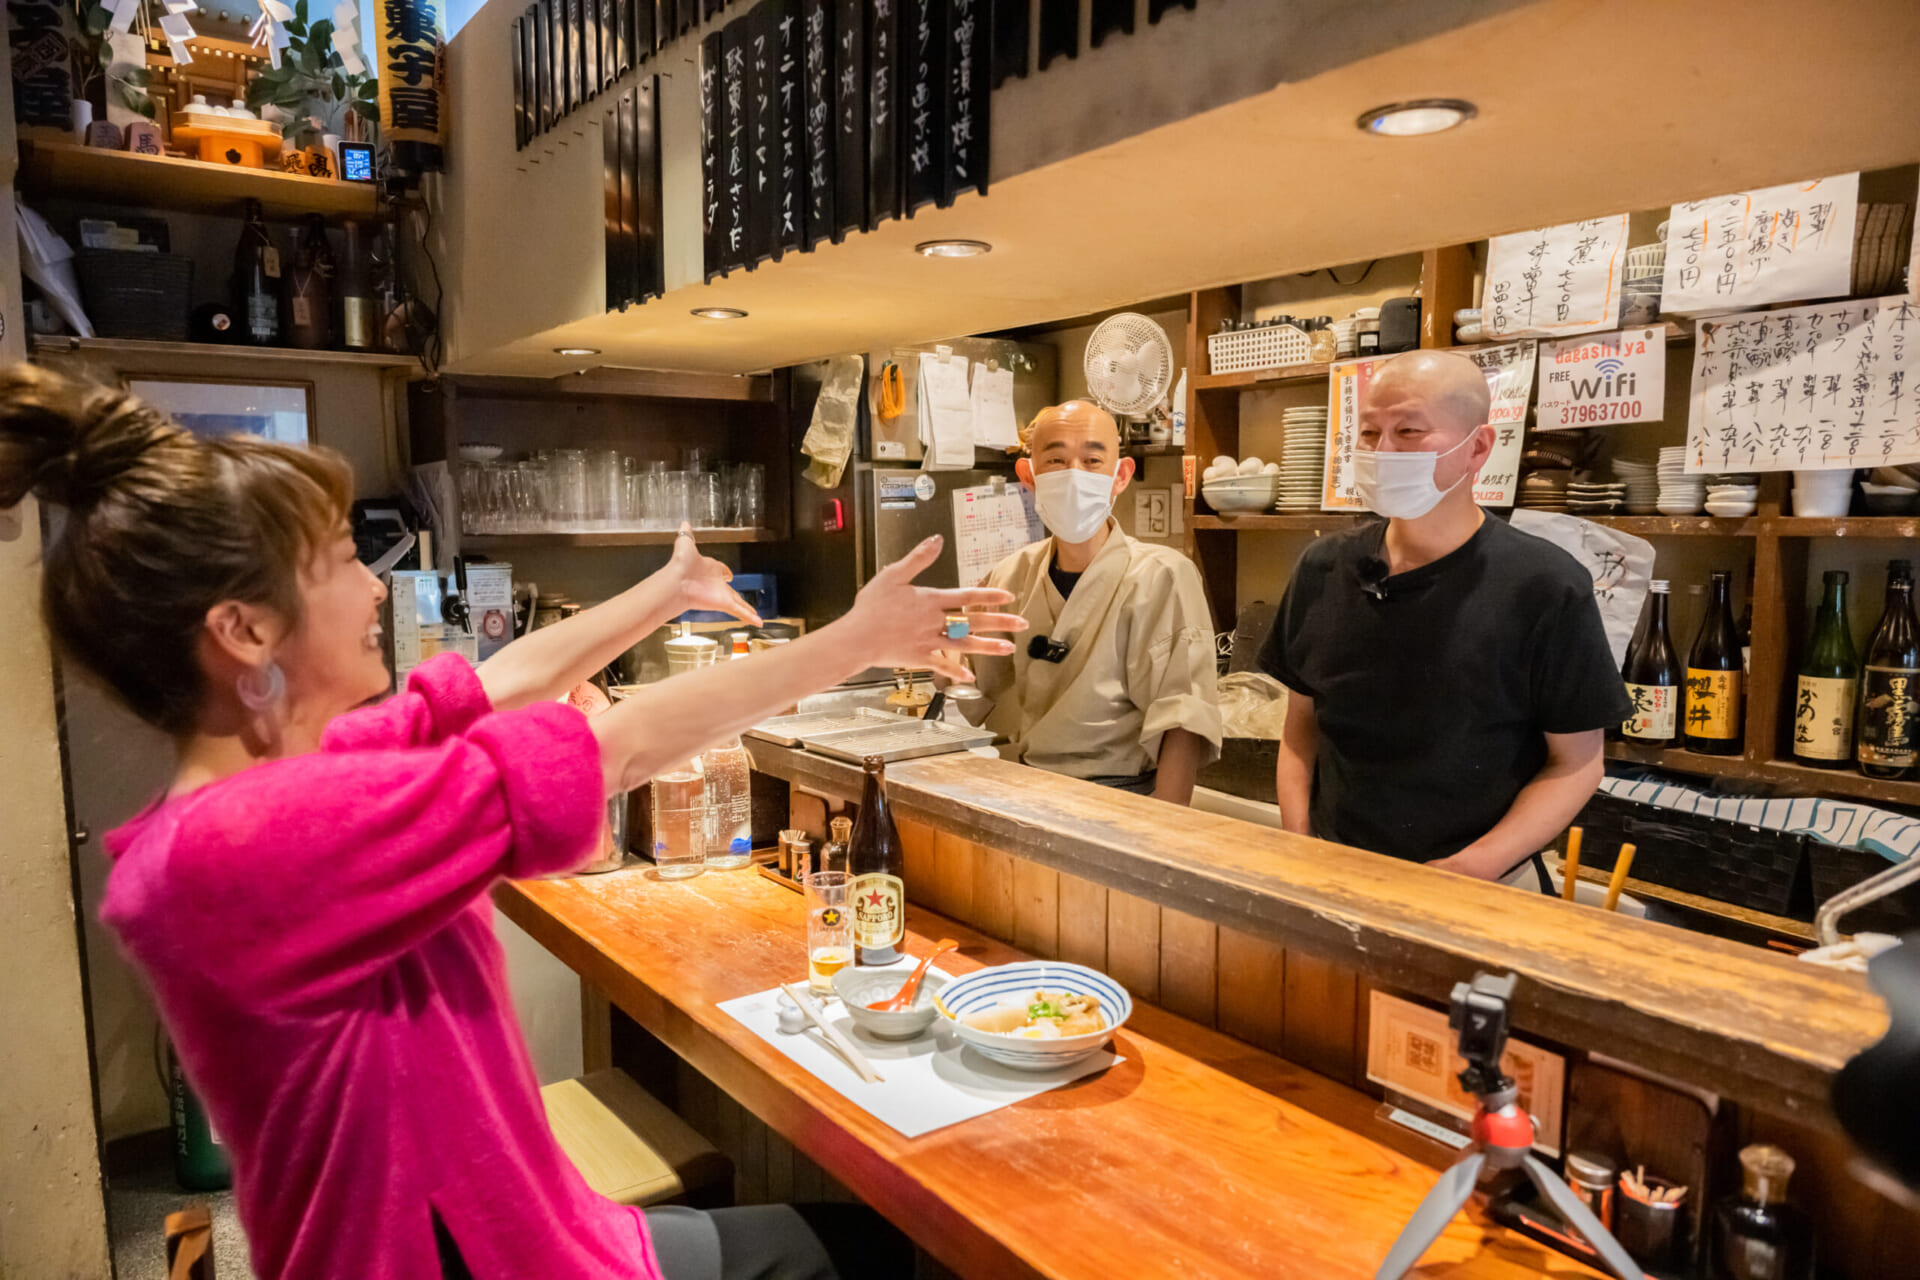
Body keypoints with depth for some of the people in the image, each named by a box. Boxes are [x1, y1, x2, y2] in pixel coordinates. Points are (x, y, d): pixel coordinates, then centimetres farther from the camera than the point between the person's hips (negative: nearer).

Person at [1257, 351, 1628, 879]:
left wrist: (1468, 871, -13)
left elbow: (1575, 762, -2)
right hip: (1334, 873, 2)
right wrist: (1299, 844, -3)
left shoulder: (1546, 588, -7)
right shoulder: (1323, 569, 4)